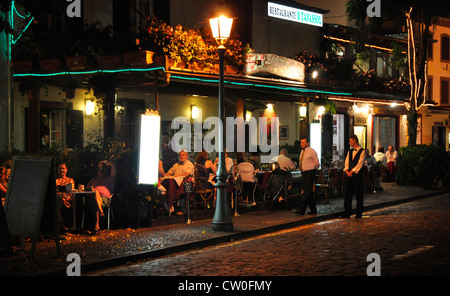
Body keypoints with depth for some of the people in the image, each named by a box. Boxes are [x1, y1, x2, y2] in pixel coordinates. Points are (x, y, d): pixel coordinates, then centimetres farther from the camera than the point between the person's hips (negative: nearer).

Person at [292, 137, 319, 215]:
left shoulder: (311, 151, -8)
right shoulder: (302, 151, 14)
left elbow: (316, 163, -5)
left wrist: (312, 170, 4)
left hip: (310, 173, -8)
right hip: (304, 173, 8)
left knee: (306, 191, -12)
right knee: (309, 192, 10)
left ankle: (301, 210, -17)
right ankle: (313, 210, 17)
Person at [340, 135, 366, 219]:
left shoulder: (362, 151, -4)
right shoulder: (350, 151, 15)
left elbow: (359, 164, -12)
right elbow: (347, 162, 10)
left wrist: (351, 172, -14)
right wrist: (347, 171, -8)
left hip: (357, 175, -6)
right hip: (349, 174, 6)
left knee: (359, 195, 0)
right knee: (347, 194, 4)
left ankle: (359, 214, 8)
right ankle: (347, 213, 9)